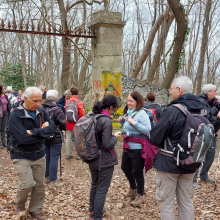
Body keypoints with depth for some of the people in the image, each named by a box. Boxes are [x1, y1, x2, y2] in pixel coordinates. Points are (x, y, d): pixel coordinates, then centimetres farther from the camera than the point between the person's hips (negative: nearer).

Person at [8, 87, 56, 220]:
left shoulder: (41, 112, -2)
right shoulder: (15, 115, -18)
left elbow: (52, 128, -13)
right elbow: (24, 138, -27)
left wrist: (33, 132, -24)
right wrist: (43, 132, -18)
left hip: (39, 154, 5)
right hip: (21, 155, -5)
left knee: (40, 184, 11)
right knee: (27, 183, -12)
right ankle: (19, 206, 19)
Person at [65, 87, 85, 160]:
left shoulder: (67, 101, -1)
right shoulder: (79, 102, -12)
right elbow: (82, 113, -11)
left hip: (68, 123, 3)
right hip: (77, 123, -3)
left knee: (68, 138, 9)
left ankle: (68, 154, 12)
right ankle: (78, 155, 8)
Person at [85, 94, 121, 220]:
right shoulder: (106, 121, -24)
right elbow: (107, 145, -24)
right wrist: (115, 137, -7)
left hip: (92, 158, 8)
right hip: (105, 161, -8)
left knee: (94, 185, 26)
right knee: (102, 189, 7)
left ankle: (93, 209, 45)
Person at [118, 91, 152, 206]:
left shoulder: (142, 114, -16)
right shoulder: (129, 112, 9)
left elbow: (148, 130, -22)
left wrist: (134, 123, -26)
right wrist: (122, 121, 4)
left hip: (137, 148, -9)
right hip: (127, 147, 9)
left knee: (137, 172, 2)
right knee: (125, 167, 20)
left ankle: (140, 195, 20)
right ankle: (133, 189, 42)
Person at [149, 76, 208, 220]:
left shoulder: (172, 110, -20)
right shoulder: (200, 110, 0)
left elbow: (154, 139, -17)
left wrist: (165, 143, 3)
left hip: (169, 163, -6)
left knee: (166, 203, 7)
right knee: (187, 202, 18)